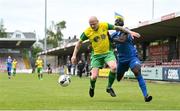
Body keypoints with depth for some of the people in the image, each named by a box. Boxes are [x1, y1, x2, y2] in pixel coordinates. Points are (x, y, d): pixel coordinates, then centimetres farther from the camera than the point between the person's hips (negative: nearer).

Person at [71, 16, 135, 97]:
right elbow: (79, 43, 2)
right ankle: (92, 87, 30)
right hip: (96, 55, 0)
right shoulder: (87, 32, -10)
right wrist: (74, 55, -3)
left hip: (108, 52, 0)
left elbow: (117, 28, 3)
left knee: (114, 67, -28)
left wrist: (129, 32, 1)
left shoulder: (105, 26, -10)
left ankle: (109, 87, -4)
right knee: (94, 76, -9)